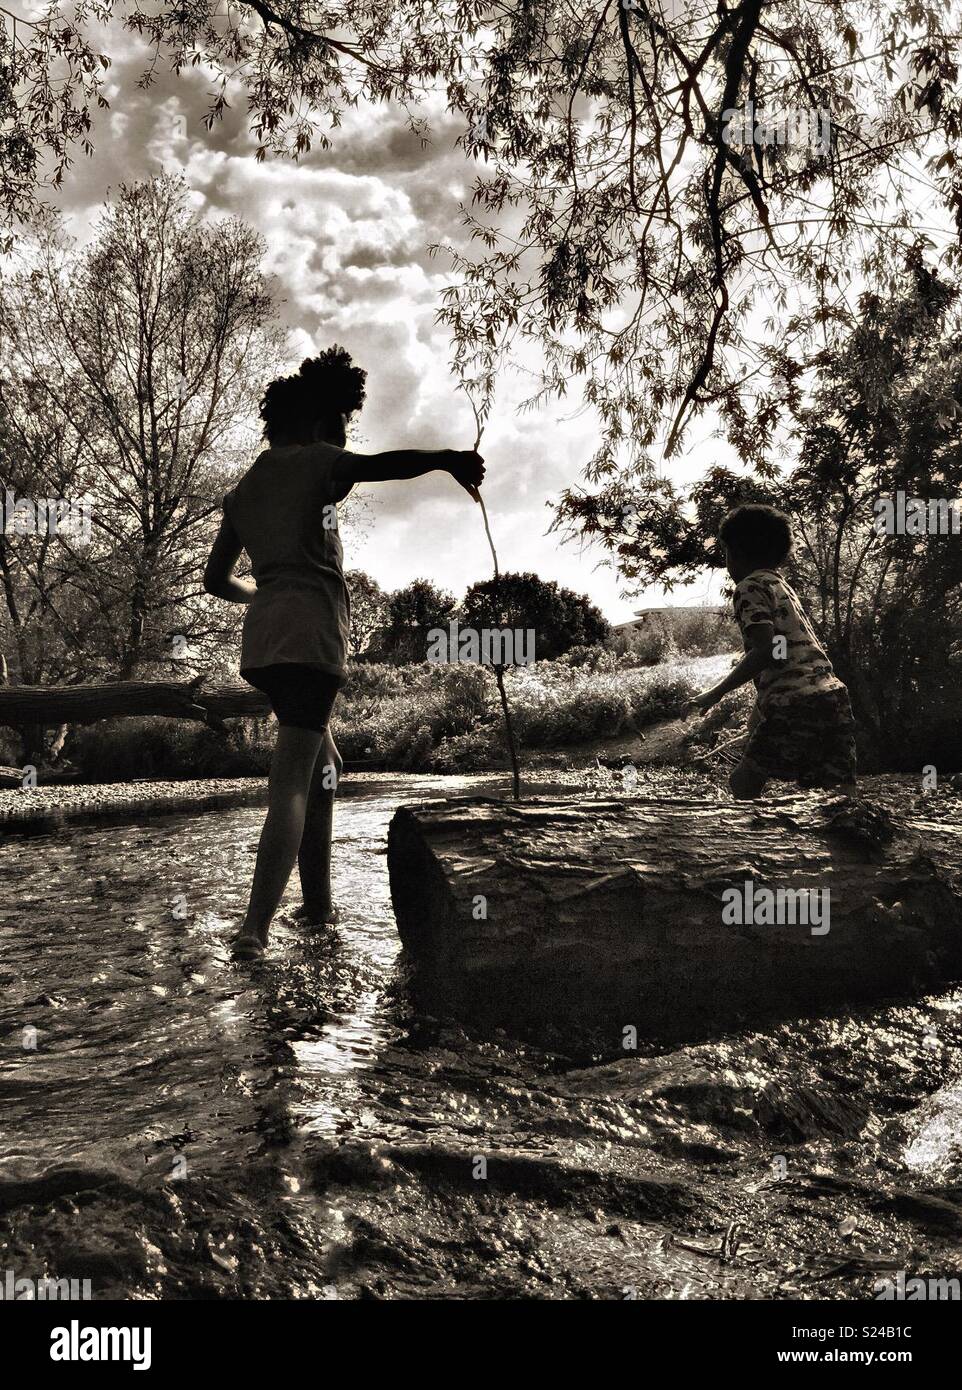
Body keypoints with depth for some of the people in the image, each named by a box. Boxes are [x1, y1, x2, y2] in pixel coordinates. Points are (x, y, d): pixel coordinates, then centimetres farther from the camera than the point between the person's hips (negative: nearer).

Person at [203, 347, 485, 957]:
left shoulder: (244, 489, 25)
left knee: (323, 767, 19)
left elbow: (217, 579, 28)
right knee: (292, 781, -12)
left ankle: (319, 902, 22)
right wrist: (452, 458, -6)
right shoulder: (313, 462, 5)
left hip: (263, 636, 8)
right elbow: (386, 464, -15)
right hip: (310, 632, -8)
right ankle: (255, 929, -21)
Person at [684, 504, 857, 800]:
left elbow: (766, 650, -14)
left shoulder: (750, 587, -1)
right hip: (833, 697, 8)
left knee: (743, 785, 4)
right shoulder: (781, 584, 26)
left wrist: (716, 693, -8)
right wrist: (761, 709, 32)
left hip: (796, 704, -8)